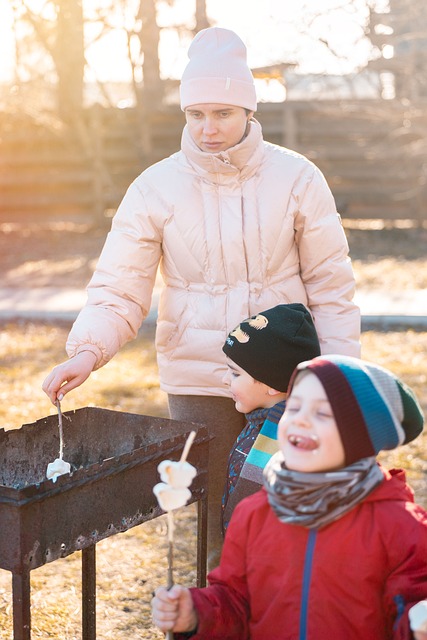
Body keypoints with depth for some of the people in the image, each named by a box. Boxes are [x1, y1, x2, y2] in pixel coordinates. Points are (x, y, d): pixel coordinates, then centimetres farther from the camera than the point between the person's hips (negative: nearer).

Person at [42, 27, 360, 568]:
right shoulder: (155, 188, -4)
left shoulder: (296, 178, -4)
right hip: (196, 384, 0)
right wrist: (88, 350, -24)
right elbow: (118, 289, -7)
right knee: (212, 529, 8)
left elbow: (330, 287, 0)